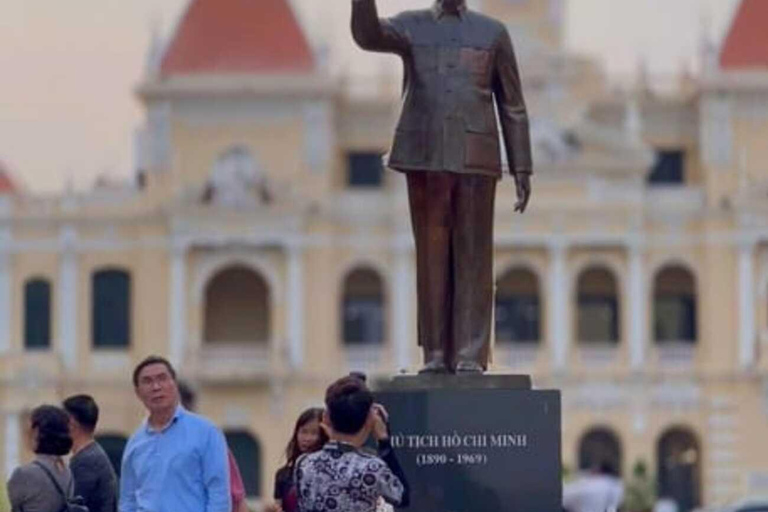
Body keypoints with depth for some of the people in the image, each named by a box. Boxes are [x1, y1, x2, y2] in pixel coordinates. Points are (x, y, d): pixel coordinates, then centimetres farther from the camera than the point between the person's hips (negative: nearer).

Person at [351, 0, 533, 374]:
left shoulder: (493, 33, 10)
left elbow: (513, 107, 9)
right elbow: (367, 36, -12)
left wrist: (522, 170, 4)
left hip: (475, 159, 0)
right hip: (424, 158, 0)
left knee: (472, 256, -2)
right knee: (432, 253, 1)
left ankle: (471, 354, -2)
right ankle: (436, 353, 4)